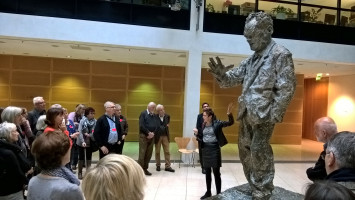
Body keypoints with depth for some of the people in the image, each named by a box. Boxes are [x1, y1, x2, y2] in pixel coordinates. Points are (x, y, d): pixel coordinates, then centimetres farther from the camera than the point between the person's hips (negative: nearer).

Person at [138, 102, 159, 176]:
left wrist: (153, 133, -9)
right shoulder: (143, 113, -3)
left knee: (149, 154, 7)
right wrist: (148, 132, -15)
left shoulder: (154, 116, 15)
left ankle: (145, 168, 15)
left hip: (151, 136, 6)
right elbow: (141, 125, -14)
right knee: (142, 153, -6)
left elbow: (156, 126, 8)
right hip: (144, 136, -6)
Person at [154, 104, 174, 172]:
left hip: (165, 136, 3)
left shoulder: (167, 116, 0)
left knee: (167, 151, 4)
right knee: (157, 152, 9)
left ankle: (167, 166, 11)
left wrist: (167, 125, 7)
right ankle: (158, 165, 23)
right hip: (158, 136, -3)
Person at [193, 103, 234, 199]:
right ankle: (208, 192, 28)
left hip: (214, 149, -5)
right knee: (207, 172, 14)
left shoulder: (217, 123, -9)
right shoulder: (203, 125, 6)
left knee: (216, 173, 2)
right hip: (205, 149, 5)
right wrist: (197, 134, -7)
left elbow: (230, 123, -15)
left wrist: (229, 114, -33)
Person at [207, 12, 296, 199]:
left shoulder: (281, 54, -5)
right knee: (245, 150, 15)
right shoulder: (251, 59, 16)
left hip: (263, 114, -8)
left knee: (259, 151, -6)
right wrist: (221, 74, -8)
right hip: (246, 113, 8)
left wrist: (273, 115, -15)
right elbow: (234, 77, 15)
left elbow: (287, 88, -10)